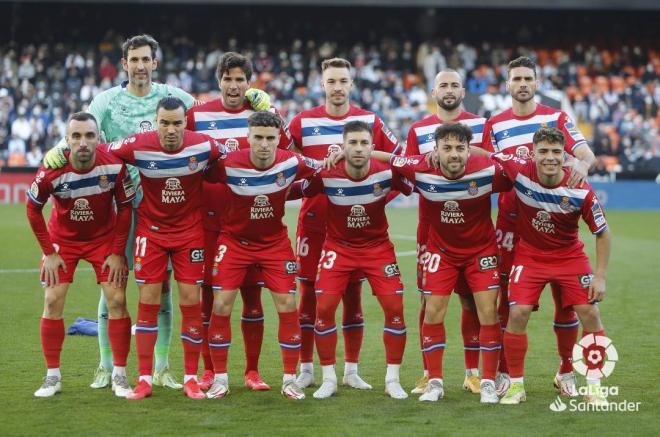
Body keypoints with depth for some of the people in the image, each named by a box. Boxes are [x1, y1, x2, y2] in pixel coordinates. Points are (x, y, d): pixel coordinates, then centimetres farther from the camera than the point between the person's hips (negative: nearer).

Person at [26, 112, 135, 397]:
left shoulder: (114, 166, -25)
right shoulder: (51, 172, -27)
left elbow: (125, 207, -10)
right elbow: (33, 209, -8)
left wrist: (117, 252, -10)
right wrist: (49, 253, -8)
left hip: (105, 238, 0)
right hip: (63, 239, 0)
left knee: (117, 301, -7)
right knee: (52, 303, -6)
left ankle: (119, 375, 4)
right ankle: (53, 376, 5)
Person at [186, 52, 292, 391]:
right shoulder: (198, 115, 4)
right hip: (209, 219, 0)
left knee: (252, 293, 2)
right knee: (208, 292, 1)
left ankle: (252, 371, 11)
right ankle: (209, 371, 11)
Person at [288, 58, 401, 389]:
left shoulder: (370, 122, 3)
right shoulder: (303, 122, 2)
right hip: (313, 220, 0)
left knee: (352, 294, 4)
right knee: (308, 292, 1)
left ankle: (351, 370, 12)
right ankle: (306, 369, 9)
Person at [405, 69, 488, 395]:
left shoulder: (480, 125, 6)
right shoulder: (418, 130, 9)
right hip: (431, 224, 1)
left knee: (471, 298, 2)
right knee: (430, 298, 0)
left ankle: (473, 372, 11)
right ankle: (429, 373, 8)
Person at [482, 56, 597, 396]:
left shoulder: (557, 118, 4)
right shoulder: (495, 125, 8)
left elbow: (587, 155, -6)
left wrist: (582, 164, -29)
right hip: (511, 220, 1)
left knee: (565, 296, 1)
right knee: (506, 297, -1)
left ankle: (566, 372, 14)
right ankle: (504, 372, 8)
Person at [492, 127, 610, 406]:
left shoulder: (580, 191, -22)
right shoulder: (520, 171, -22)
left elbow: (602, 233, -10)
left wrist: (600, 276, -12)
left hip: (570, 256, 0)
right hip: (529, 254, 0)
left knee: (590, 313, -8)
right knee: (518, 313, -13)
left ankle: (594, 386, 9)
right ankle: (516, 385, 4)